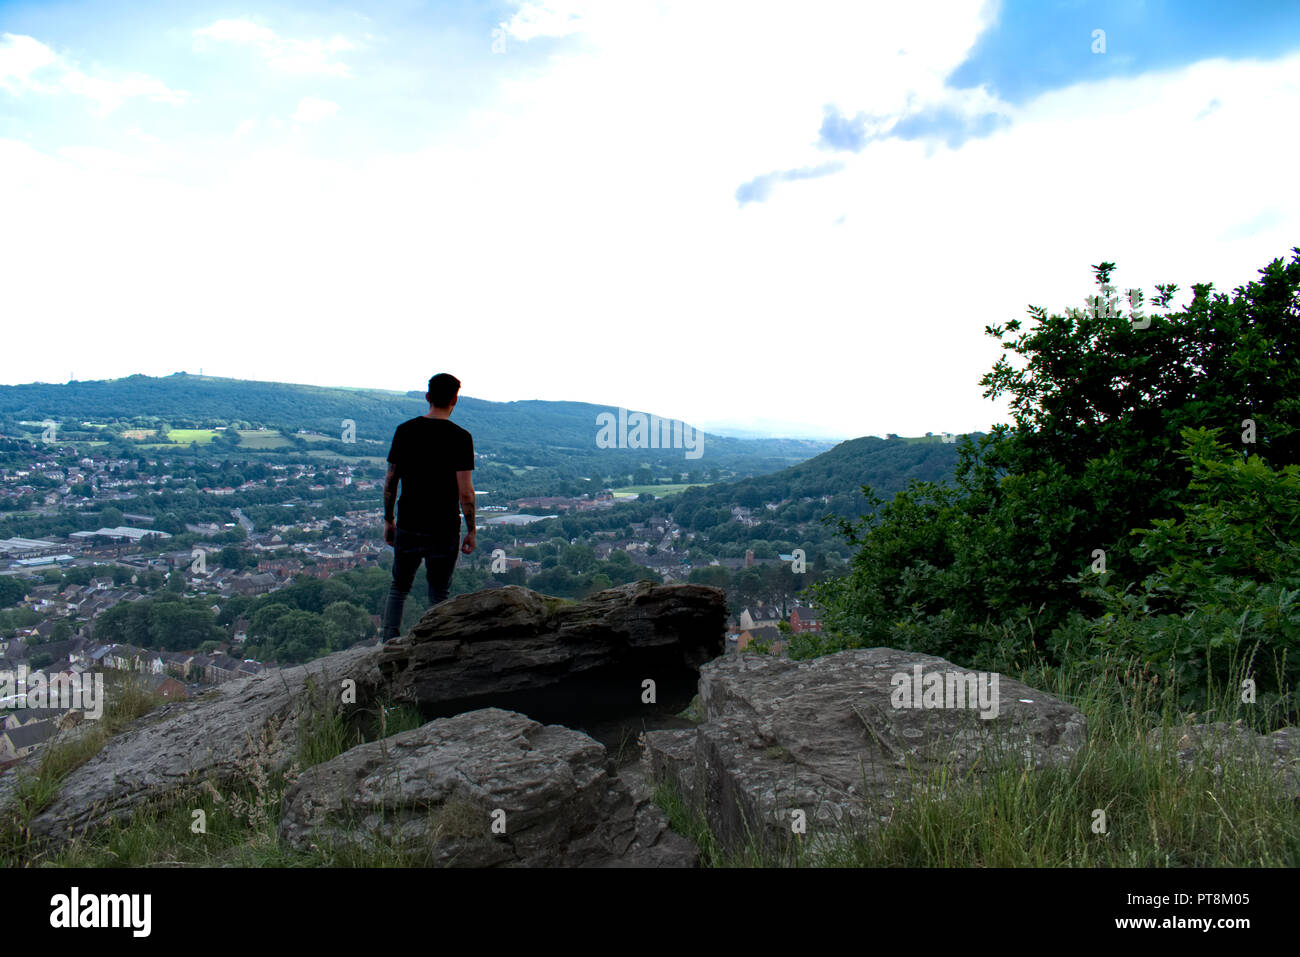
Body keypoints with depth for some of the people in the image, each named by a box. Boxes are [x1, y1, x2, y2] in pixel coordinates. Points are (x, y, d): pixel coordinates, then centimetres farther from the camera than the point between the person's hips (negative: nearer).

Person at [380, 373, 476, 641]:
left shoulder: (405, 431, 0)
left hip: (407, 527, 3)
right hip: (444, 529, -3)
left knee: (399, 588, 18)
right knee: (438, 594, 11)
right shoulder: (460, 438, -11)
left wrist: (388, 520, 15)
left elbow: (390, 481, 4)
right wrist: (471, 531, -3)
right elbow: (465, 492, -13)